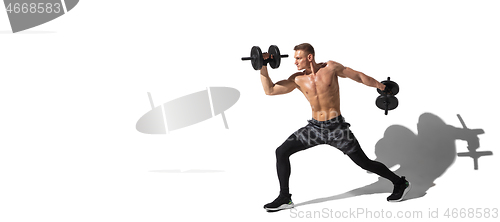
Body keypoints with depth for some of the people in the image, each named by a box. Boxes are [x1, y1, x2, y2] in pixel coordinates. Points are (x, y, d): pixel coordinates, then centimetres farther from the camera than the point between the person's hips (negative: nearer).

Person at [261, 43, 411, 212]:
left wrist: (379, 85, 5)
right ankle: (284, 198, 3)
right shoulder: (297, 79, -2)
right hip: (315, 127, 4)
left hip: (336, 127, -3)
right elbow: (270, 90, -2)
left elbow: (357, 76, 4)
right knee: (281, 152, -7)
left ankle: (400, 183, 26)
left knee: (364, 163, 1)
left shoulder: (331, 68, -8)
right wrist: (263, 67, -10)